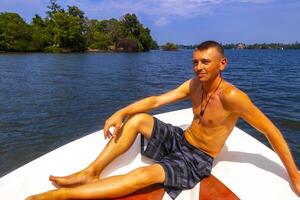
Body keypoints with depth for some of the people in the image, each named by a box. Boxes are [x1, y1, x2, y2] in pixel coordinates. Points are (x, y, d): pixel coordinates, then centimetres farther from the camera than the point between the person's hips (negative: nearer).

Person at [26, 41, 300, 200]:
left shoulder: (231, 96, -24)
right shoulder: (193, 84, -3)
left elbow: (271, 130, -17)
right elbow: (156, 100, -7)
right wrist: (120, 112, -18)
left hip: (196, 161, -7)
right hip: (179, 139, 7)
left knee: (145, 175, -30)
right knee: (137, 119, -10)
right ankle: (91, 172, -8)